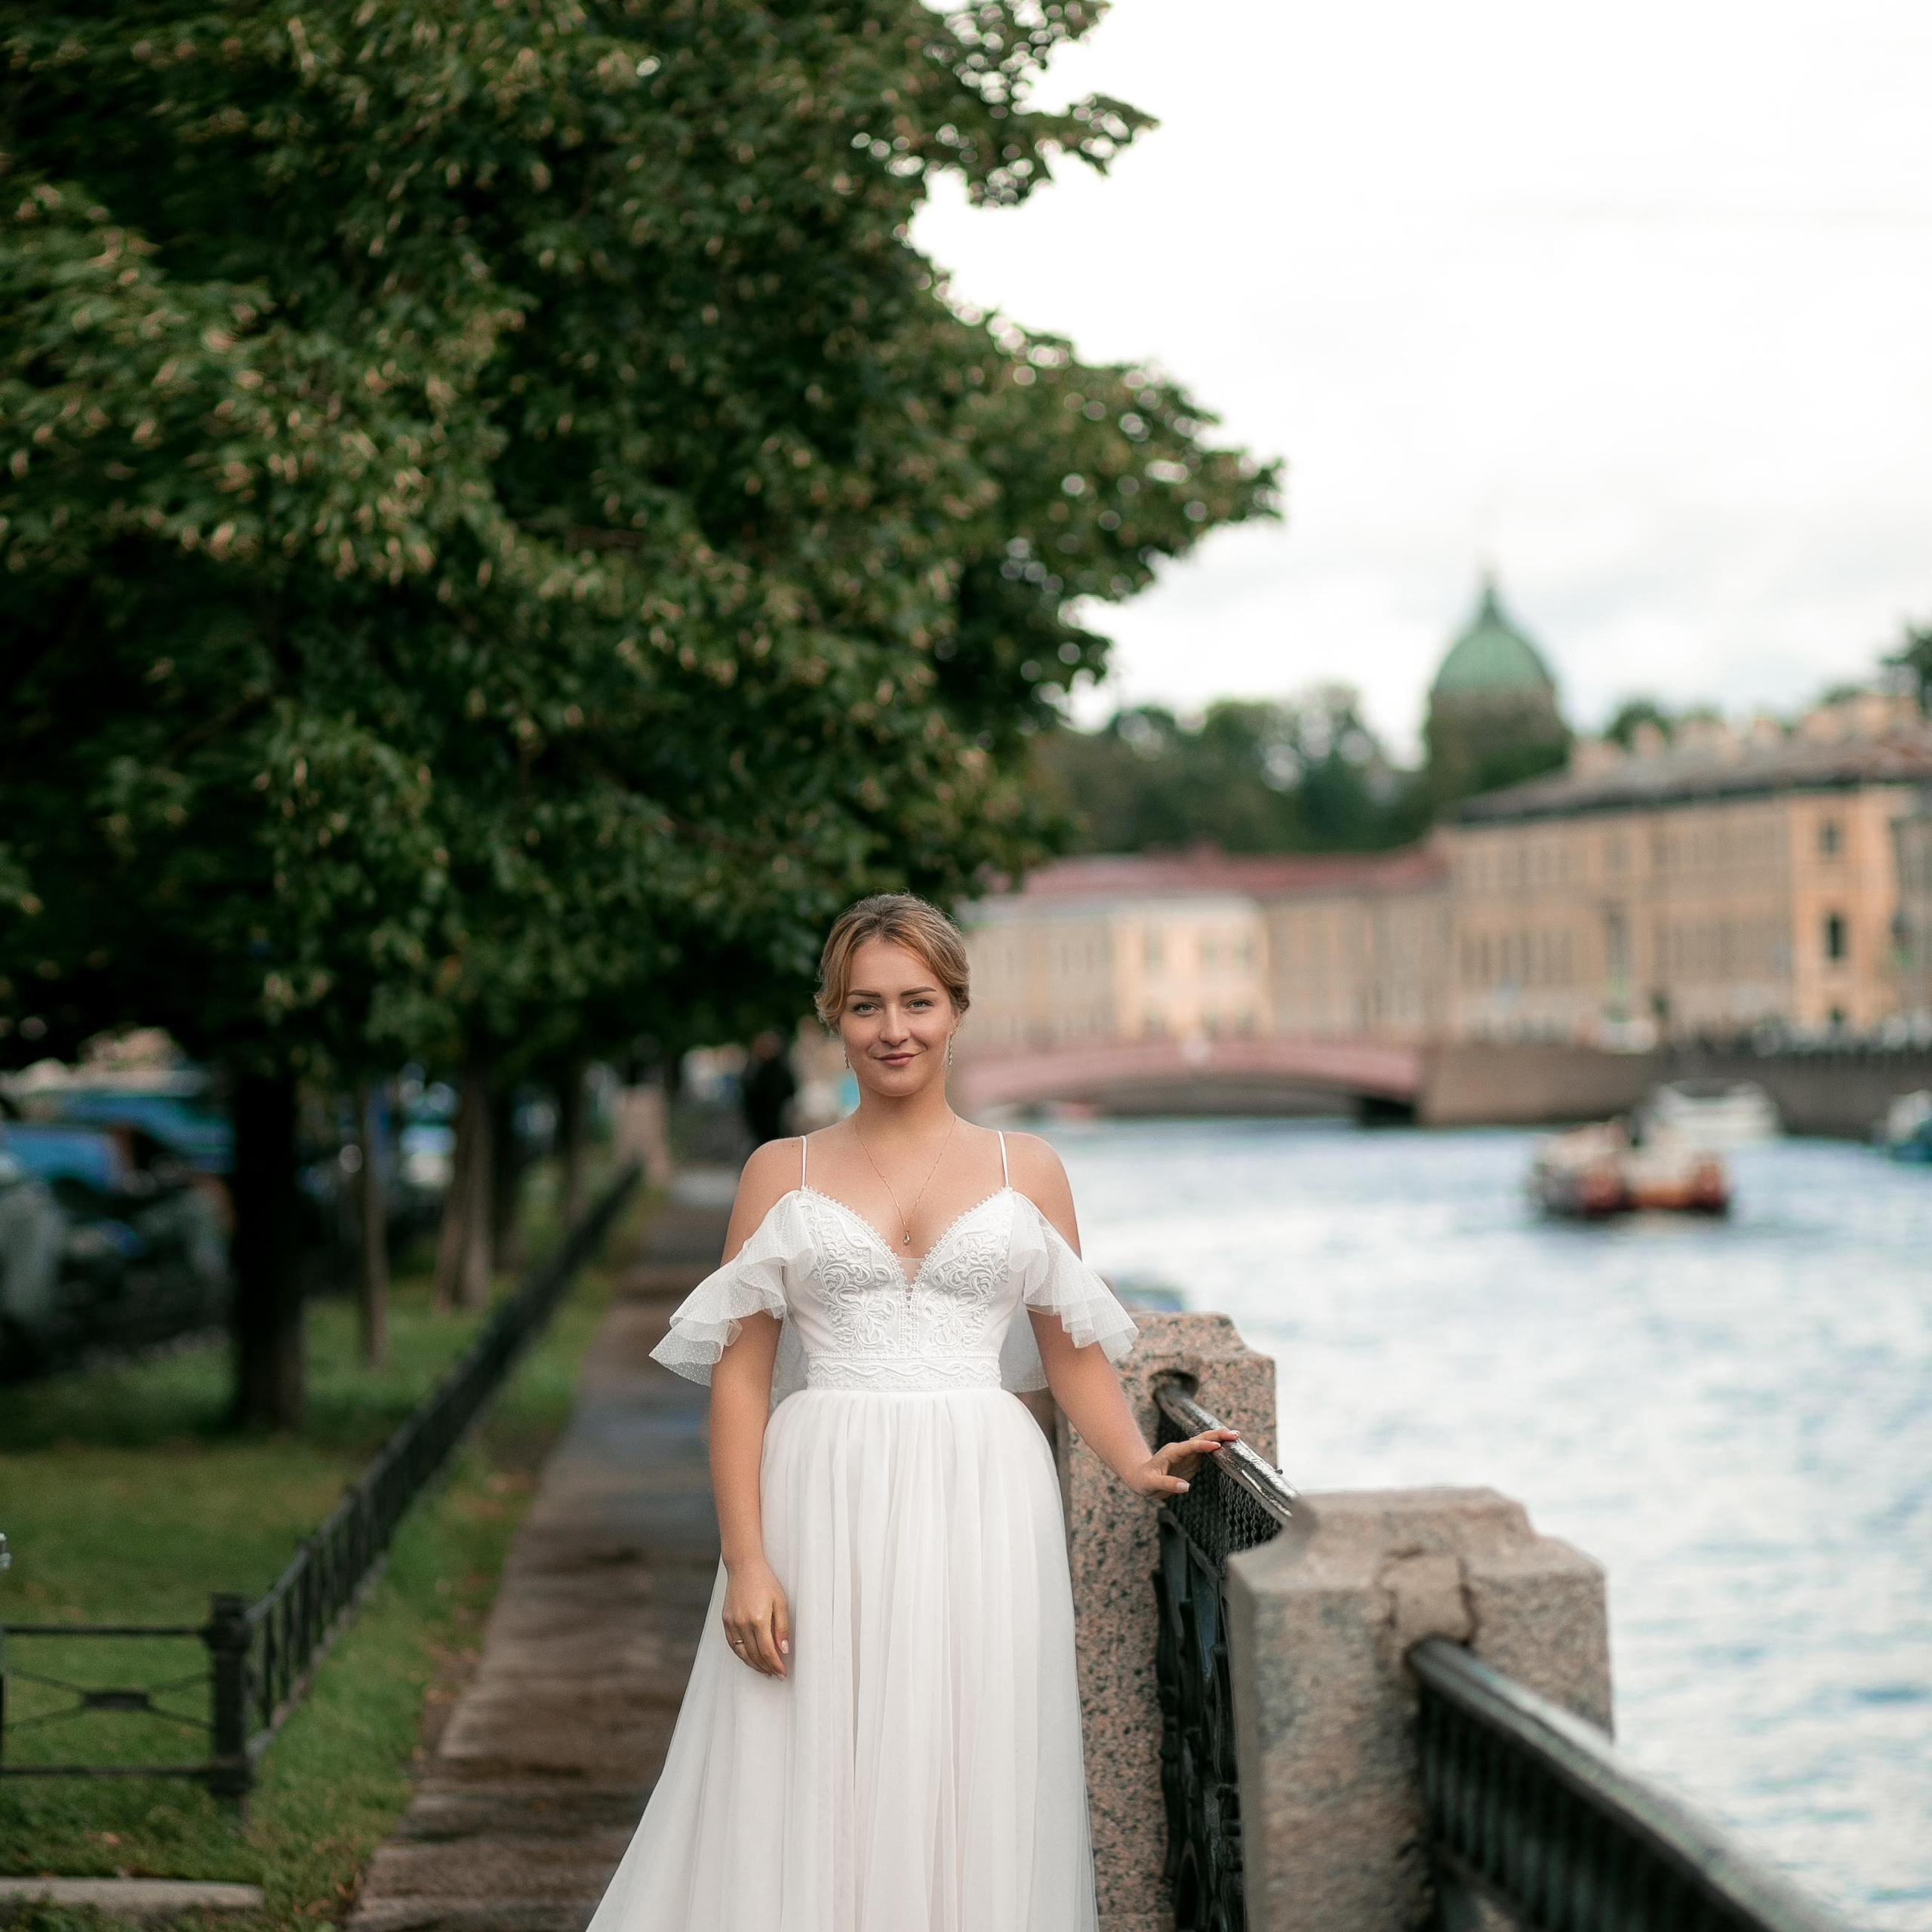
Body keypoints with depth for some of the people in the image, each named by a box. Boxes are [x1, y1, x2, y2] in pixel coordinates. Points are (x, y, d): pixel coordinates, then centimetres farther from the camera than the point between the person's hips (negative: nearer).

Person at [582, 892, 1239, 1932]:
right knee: (807, 1801, -1)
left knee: (971, 1793, 1)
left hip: (980, 1505, 1)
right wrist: (745, 1560, -6)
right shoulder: (782, 1172, 7)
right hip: (826, 1505, 0)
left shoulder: (1027, 1170, 9)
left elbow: (1072, 1353, 12)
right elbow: (740, 1374, 3)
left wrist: (1141, 1465, -6)